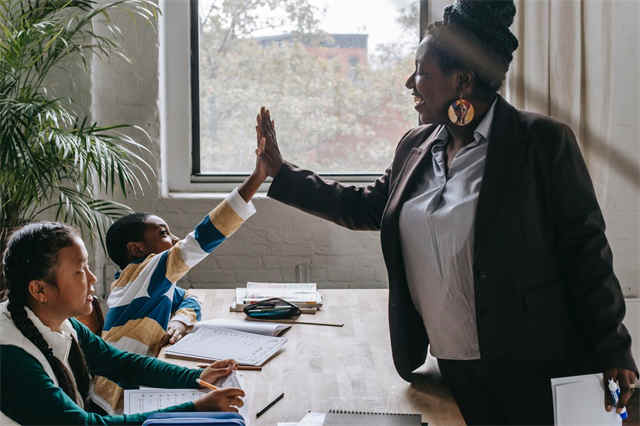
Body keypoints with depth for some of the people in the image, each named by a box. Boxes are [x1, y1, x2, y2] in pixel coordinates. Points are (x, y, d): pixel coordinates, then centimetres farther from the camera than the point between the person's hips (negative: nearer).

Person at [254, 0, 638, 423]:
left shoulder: (543, 140, -10)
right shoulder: (415, 146, 8)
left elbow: (585, 248, -9)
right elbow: (367, 207, 19)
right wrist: (281, 172, 17)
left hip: (530, 369, -5)